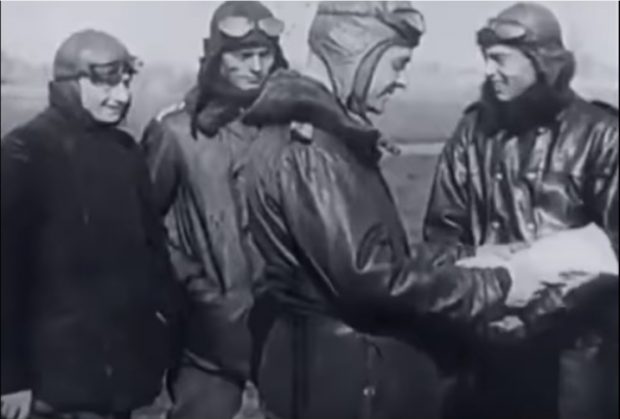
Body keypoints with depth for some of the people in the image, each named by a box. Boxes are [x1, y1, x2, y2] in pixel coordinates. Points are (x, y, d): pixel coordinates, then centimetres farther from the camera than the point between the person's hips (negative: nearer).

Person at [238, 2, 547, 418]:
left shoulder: (323, 134, 11)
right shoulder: (306, 145, -22)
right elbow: (367, 273, -27)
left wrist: (471, 256, 4)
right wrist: (492, 286, -18)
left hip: (353, 357, 10)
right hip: (337, 370, -10)